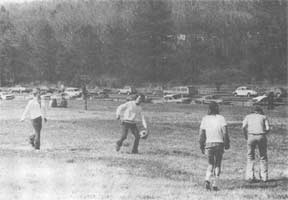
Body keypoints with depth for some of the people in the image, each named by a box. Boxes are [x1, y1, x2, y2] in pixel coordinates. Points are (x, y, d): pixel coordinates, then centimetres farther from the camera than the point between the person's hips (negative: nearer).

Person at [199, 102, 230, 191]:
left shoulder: (205, 119, 3)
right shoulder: (221, 118, -3)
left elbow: (201, 133, 2)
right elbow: (225, 132, -10)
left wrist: (201, 146, 8)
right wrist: (227, 143, -1)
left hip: (208, 144, 2)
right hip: (219, 143, -2)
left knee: (210, 164, 12)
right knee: (217, 165, 8)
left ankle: (207, 180, -12)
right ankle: (215, 185, 3)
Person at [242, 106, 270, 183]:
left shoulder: (248, 116, 18)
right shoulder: (263, 117, 17)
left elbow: (244, 127, 0)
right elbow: (267, 128, 3)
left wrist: (246, 136, 12)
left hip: (251, 136, 0)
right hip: (261, 136, 0)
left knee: (250, 157, 10)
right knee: (263, 157, 13)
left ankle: (250, 176, 0)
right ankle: (264, 176, 12)